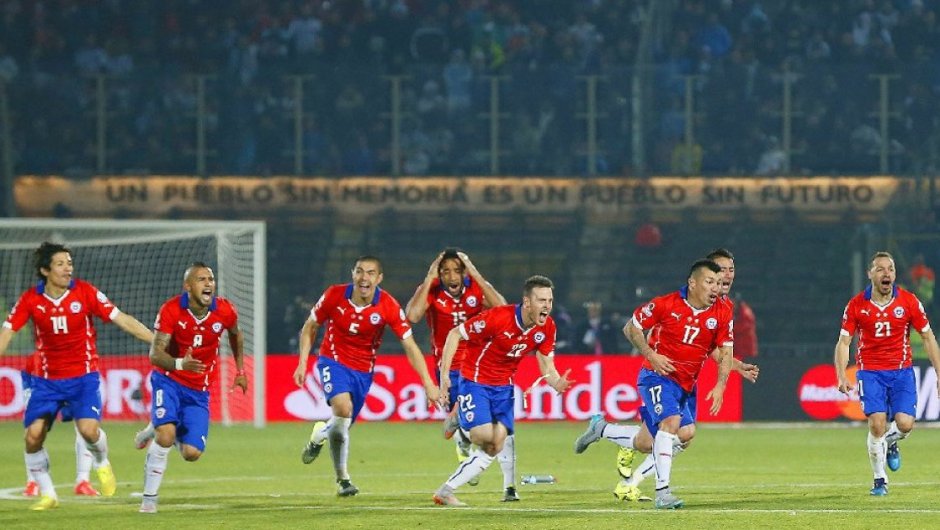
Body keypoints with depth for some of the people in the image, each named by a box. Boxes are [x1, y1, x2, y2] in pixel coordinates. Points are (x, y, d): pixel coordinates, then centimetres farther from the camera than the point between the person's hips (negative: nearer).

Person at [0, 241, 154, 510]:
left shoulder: (85, 292, -7)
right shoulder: (30, 299, -4)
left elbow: (121, 319, -6)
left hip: (83, 376, -2)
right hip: (47, 380, 2)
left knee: (88, 429, -23)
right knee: (33, 435, -12)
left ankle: (102, 463, 13)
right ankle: (47, 495, 8)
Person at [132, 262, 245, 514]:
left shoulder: (225, 311, -9)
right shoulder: (171, 310, -18)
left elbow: (235, 335, 16)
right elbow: (155, 354, -22)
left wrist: (240, 371, 16)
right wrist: (180, 364, -41)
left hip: (199, 389, 3)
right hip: (169, 381, -3)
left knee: (192, 453, -5)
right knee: (166, 436, -27)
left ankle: (156, 430, 29)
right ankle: (149, 498, -9)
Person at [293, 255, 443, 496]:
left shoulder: (389, 306, -16)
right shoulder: (334, 296, -15)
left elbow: (410, 346, -12)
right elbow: (309, 328, 0)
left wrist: (428, 384, -18)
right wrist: (302, 363, -7)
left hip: (363, 370, 2)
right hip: (333, 361, -2)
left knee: (342, 426, 8)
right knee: (343, 409, -28)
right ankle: (317, 438, 2)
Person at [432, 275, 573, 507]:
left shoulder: (547, 328, -8)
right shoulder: (498, 317, -26)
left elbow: (547, 367, -1)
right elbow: (455, 334, -16)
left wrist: (557, 383, -24)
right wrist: (444, 373, -21)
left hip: (503, 387, 6)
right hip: (475, 381, -6)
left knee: (495, 447, -4)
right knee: (484, 435, -23)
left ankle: (446, 491, 5)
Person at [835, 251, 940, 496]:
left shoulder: (909, 301, -3)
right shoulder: (856, 305, -4)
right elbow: (843, 342, -1)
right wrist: (841, 376, -15)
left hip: (901, 370, 1)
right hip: (870, 372, -1)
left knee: (905, 423, -15)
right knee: (877, 425, -15)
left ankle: (891, 443, 23)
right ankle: (879, 480, 3)